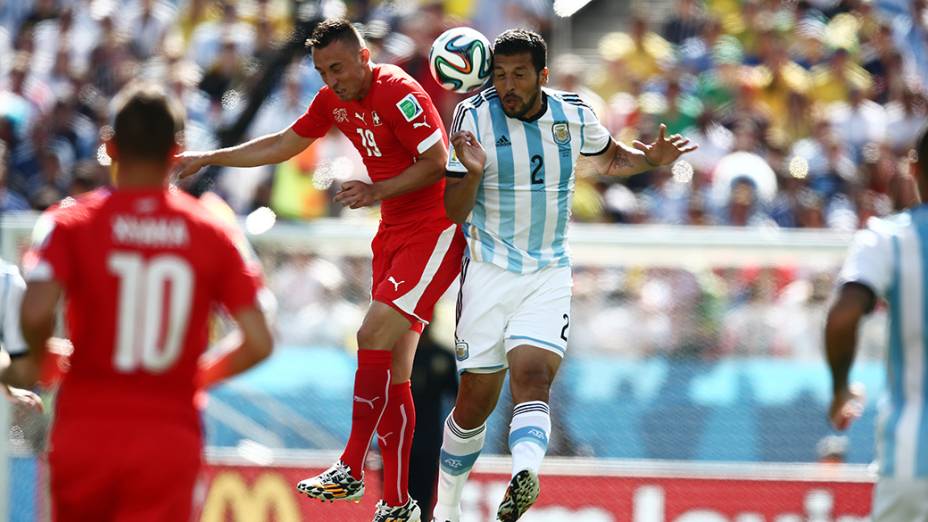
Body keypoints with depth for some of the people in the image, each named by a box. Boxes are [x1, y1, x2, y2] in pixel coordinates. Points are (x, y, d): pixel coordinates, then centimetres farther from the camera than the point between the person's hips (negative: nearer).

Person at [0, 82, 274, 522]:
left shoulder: (70, 223, -3)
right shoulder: (210, 233, 2)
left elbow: (36, 312, -19)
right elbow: (258, 343, -2)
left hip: (84, 432, 0)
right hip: (170, 439, 0)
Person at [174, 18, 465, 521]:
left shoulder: (398, 93, -17)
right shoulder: (334, 100, 8)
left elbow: (438, 163, -19)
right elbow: (284, 144, 22)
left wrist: (378, 191, -24)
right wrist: (208, 159, 21)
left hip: (435, 230, -8)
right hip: (392, 233, 8)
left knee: (373, 336, -20)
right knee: (392, 375, 4)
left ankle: (350, 469, -13)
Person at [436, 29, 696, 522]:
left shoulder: (572, 113, -1)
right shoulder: (475, 116, -9)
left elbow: (609, 159, 22)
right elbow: (453, 212, -10)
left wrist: (649, 158, 1)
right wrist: (472, 172, -30)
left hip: (549, 275, 1)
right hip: (489, 273, -1)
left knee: (532, 377, -23)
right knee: (475, 401, 2)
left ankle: (525, 471, -46)